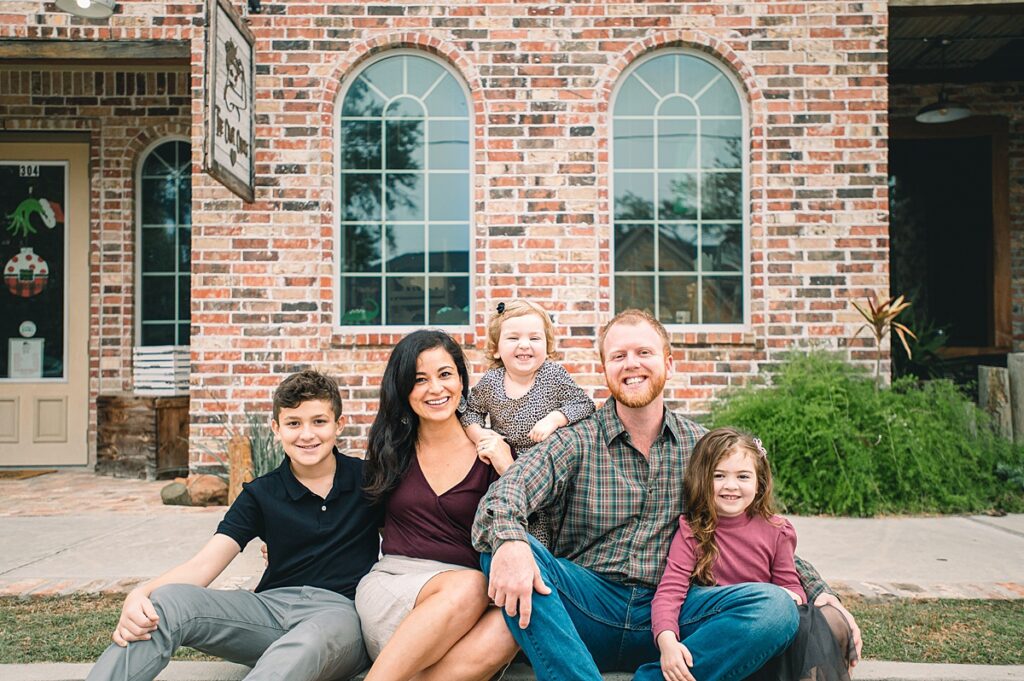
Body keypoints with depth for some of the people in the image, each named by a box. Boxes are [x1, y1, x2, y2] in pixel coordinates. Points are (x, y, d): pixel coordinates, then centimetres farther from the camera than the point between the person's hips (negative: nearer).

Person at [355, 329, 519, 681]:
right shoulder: (390, 447, 10)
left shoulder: (489, 452, 5)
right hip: (391, 582, 0)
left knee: (506, 628, -36)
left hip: (471, 589, 0)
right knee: (469, 586, -35)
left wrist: (507, 470, -12)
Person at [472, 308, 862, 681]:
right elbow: (505, 493, -15)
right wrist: (508, 539, -38)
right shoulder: (576, 443, 0)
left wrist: (816, 589, 0)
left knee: (776, 607, -23)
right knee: (506, 548, -27)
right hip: (589, 608, -1)